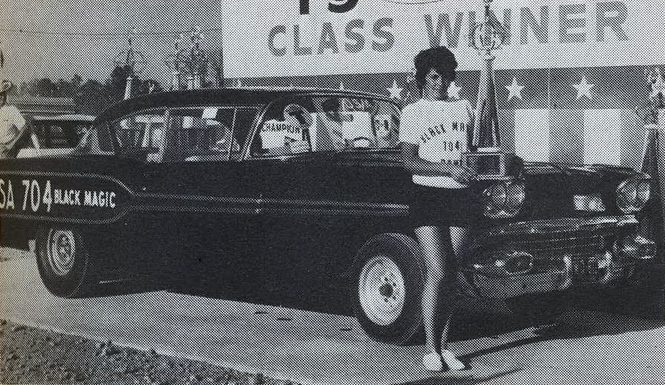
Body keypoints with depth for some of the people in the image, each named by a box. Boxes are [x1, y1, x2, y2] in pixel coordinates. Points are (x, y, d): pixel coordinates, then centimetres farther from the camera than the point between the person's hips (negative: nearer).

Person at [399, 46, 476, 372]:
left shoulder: (464, 108, 14)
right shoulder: (412, 113, 0)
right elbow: (408, 161, -8)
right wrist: (448, 169, -19)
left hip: (459, 198, 4)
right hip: (427, 196, -4)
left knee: (451, 276, 4)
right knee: (437, 274, -12)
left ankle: (444, 346, 13)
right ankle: (431, 350, -3)